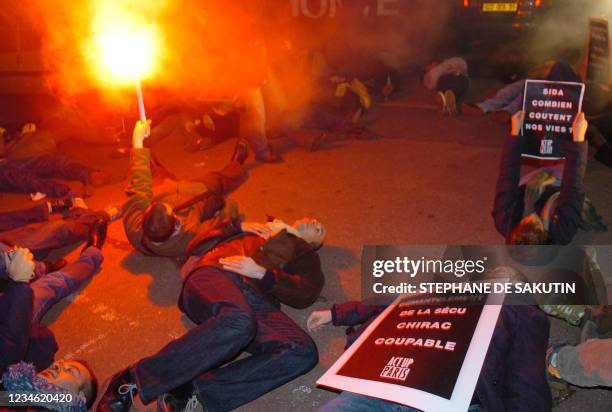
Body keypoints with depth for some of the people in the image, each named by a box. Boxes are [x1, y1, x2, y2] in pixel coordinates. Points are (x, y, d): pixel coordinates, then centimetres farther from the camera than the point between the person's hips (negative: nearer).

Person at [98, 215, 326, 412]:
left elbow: (305, 295, 10)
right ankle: (132, 381, -32)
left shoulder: (305, 255, 33)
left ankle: (193, 390, -34)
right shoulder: (254, 229, 35)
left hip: (257, 300, 1)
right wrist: (238, 225, 18)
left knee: (304, 352, -30)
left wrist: (262, 273, -3)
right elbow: (196, 246, 27)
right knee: (240, 321, -39)